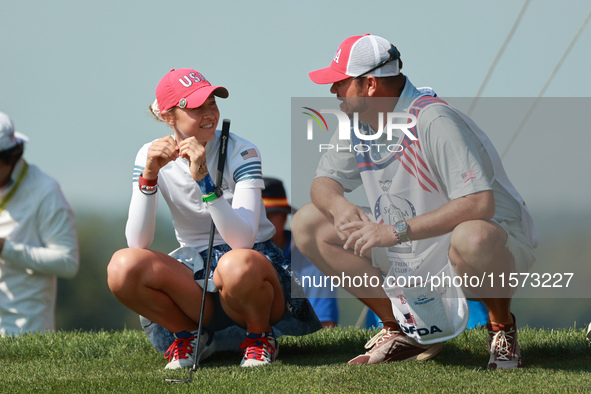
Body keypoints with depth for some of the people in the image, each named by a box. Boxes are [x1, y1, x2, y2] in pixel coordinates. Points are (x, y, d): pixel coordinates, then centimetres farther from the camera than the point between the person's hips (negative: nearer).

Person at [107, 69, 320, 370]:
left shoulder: (240, 153, -10)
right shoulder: (151, 156, -1)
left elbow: (242, 240, -24)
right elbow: (137, 244, -12)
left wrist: (204, 178, -32)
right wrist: (149, 175, -22)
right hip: (194, 271, 3)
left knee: (237, 265, -40)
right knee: (122, 267, -26)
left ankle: (260, 337, -7)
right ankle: (189, 336, 0)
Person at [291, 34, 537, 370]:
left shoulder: (433, 121, -26)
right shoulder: (358, 122, 0)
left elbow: (480, 203, -36)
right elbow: (325, 182, 9)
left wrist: (397, 231, -36)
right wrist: (338, 205, -17)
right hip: (413, 261, 8)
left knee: (472, 240, -45)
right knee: (308, 225, 1)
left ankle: (502, 326, -10)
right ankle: (404, 330, 3)